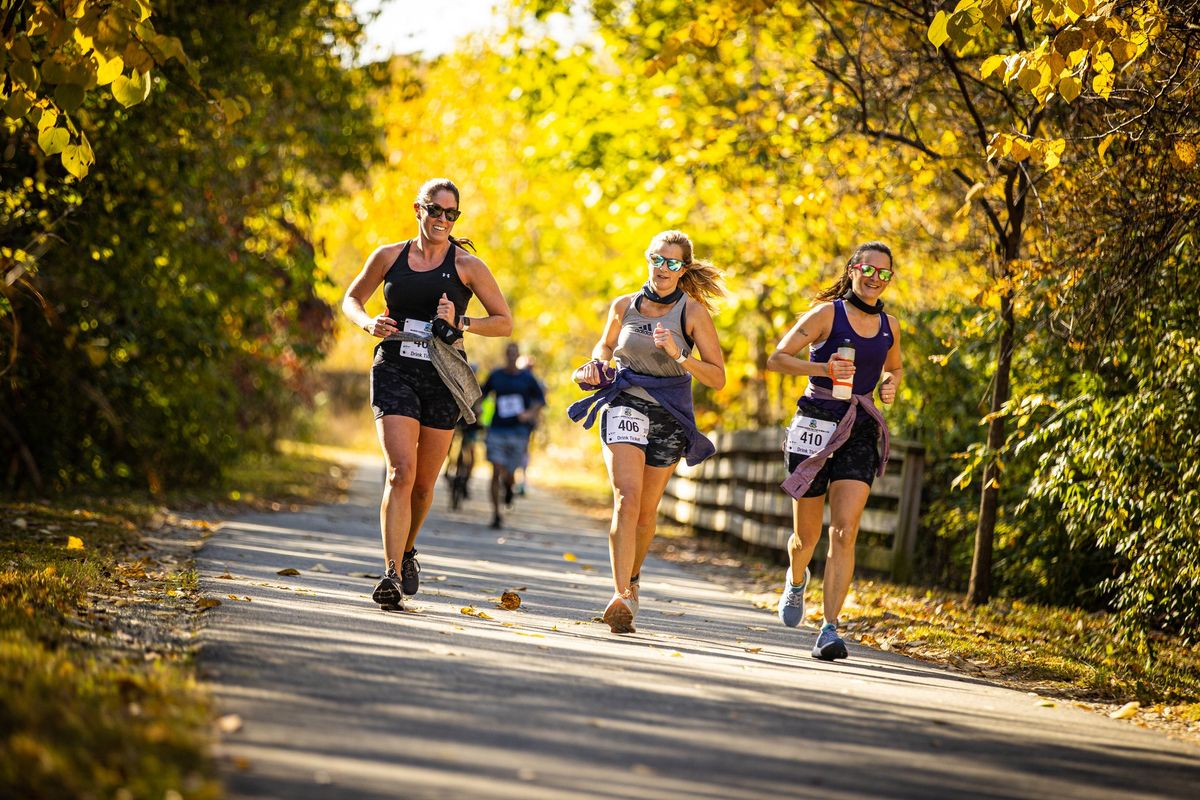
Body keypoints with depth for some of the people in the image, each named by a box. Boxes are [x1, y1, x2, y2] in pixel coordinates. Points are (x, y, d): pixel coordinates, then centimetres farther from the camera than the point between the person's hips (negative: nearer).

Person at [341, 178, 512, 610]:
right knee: (400, 472, -18)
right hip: (395, 370, -1)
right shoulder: (389, 257, 5)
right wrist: (368, 323, -3)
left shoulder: (467, 266, 1)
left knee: (424, 483, 9)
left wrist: (460, 323, -11)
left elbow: (504, 322, 6)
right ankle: (392, 574, -21)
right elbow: (351, 300, 19)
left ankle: (407, 552, 37)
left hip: (442, 379, 1)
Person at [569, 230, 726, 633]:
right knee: (627, 496, -20)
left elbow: (717, 377, -8)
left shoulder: (693, 311, -6)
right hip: (626, 406, 0)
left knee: (646, 510, 10)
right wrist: (599, 364, 1)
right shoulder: (624, 306, 3)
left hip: (669, 416, 0)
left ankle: (631, 580, 36)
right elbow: (605, 344, 23)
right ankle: (622, 595, -27)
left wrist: (678, 355, -22)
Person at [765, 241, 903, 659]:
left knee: (845, 532, -14)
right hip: (816, 423, -2)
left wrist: (890, 385, 7)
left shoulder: (889, 325, 10)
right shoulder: (827, 314, -3)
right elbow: (777, 358, -5)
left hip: (860, 430, 2)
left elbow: (894, 367, 30)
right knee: (807, 534, 8)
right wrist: (824, 368, -19)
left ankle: (829, 630, -16)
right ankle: (796, 579, 45)